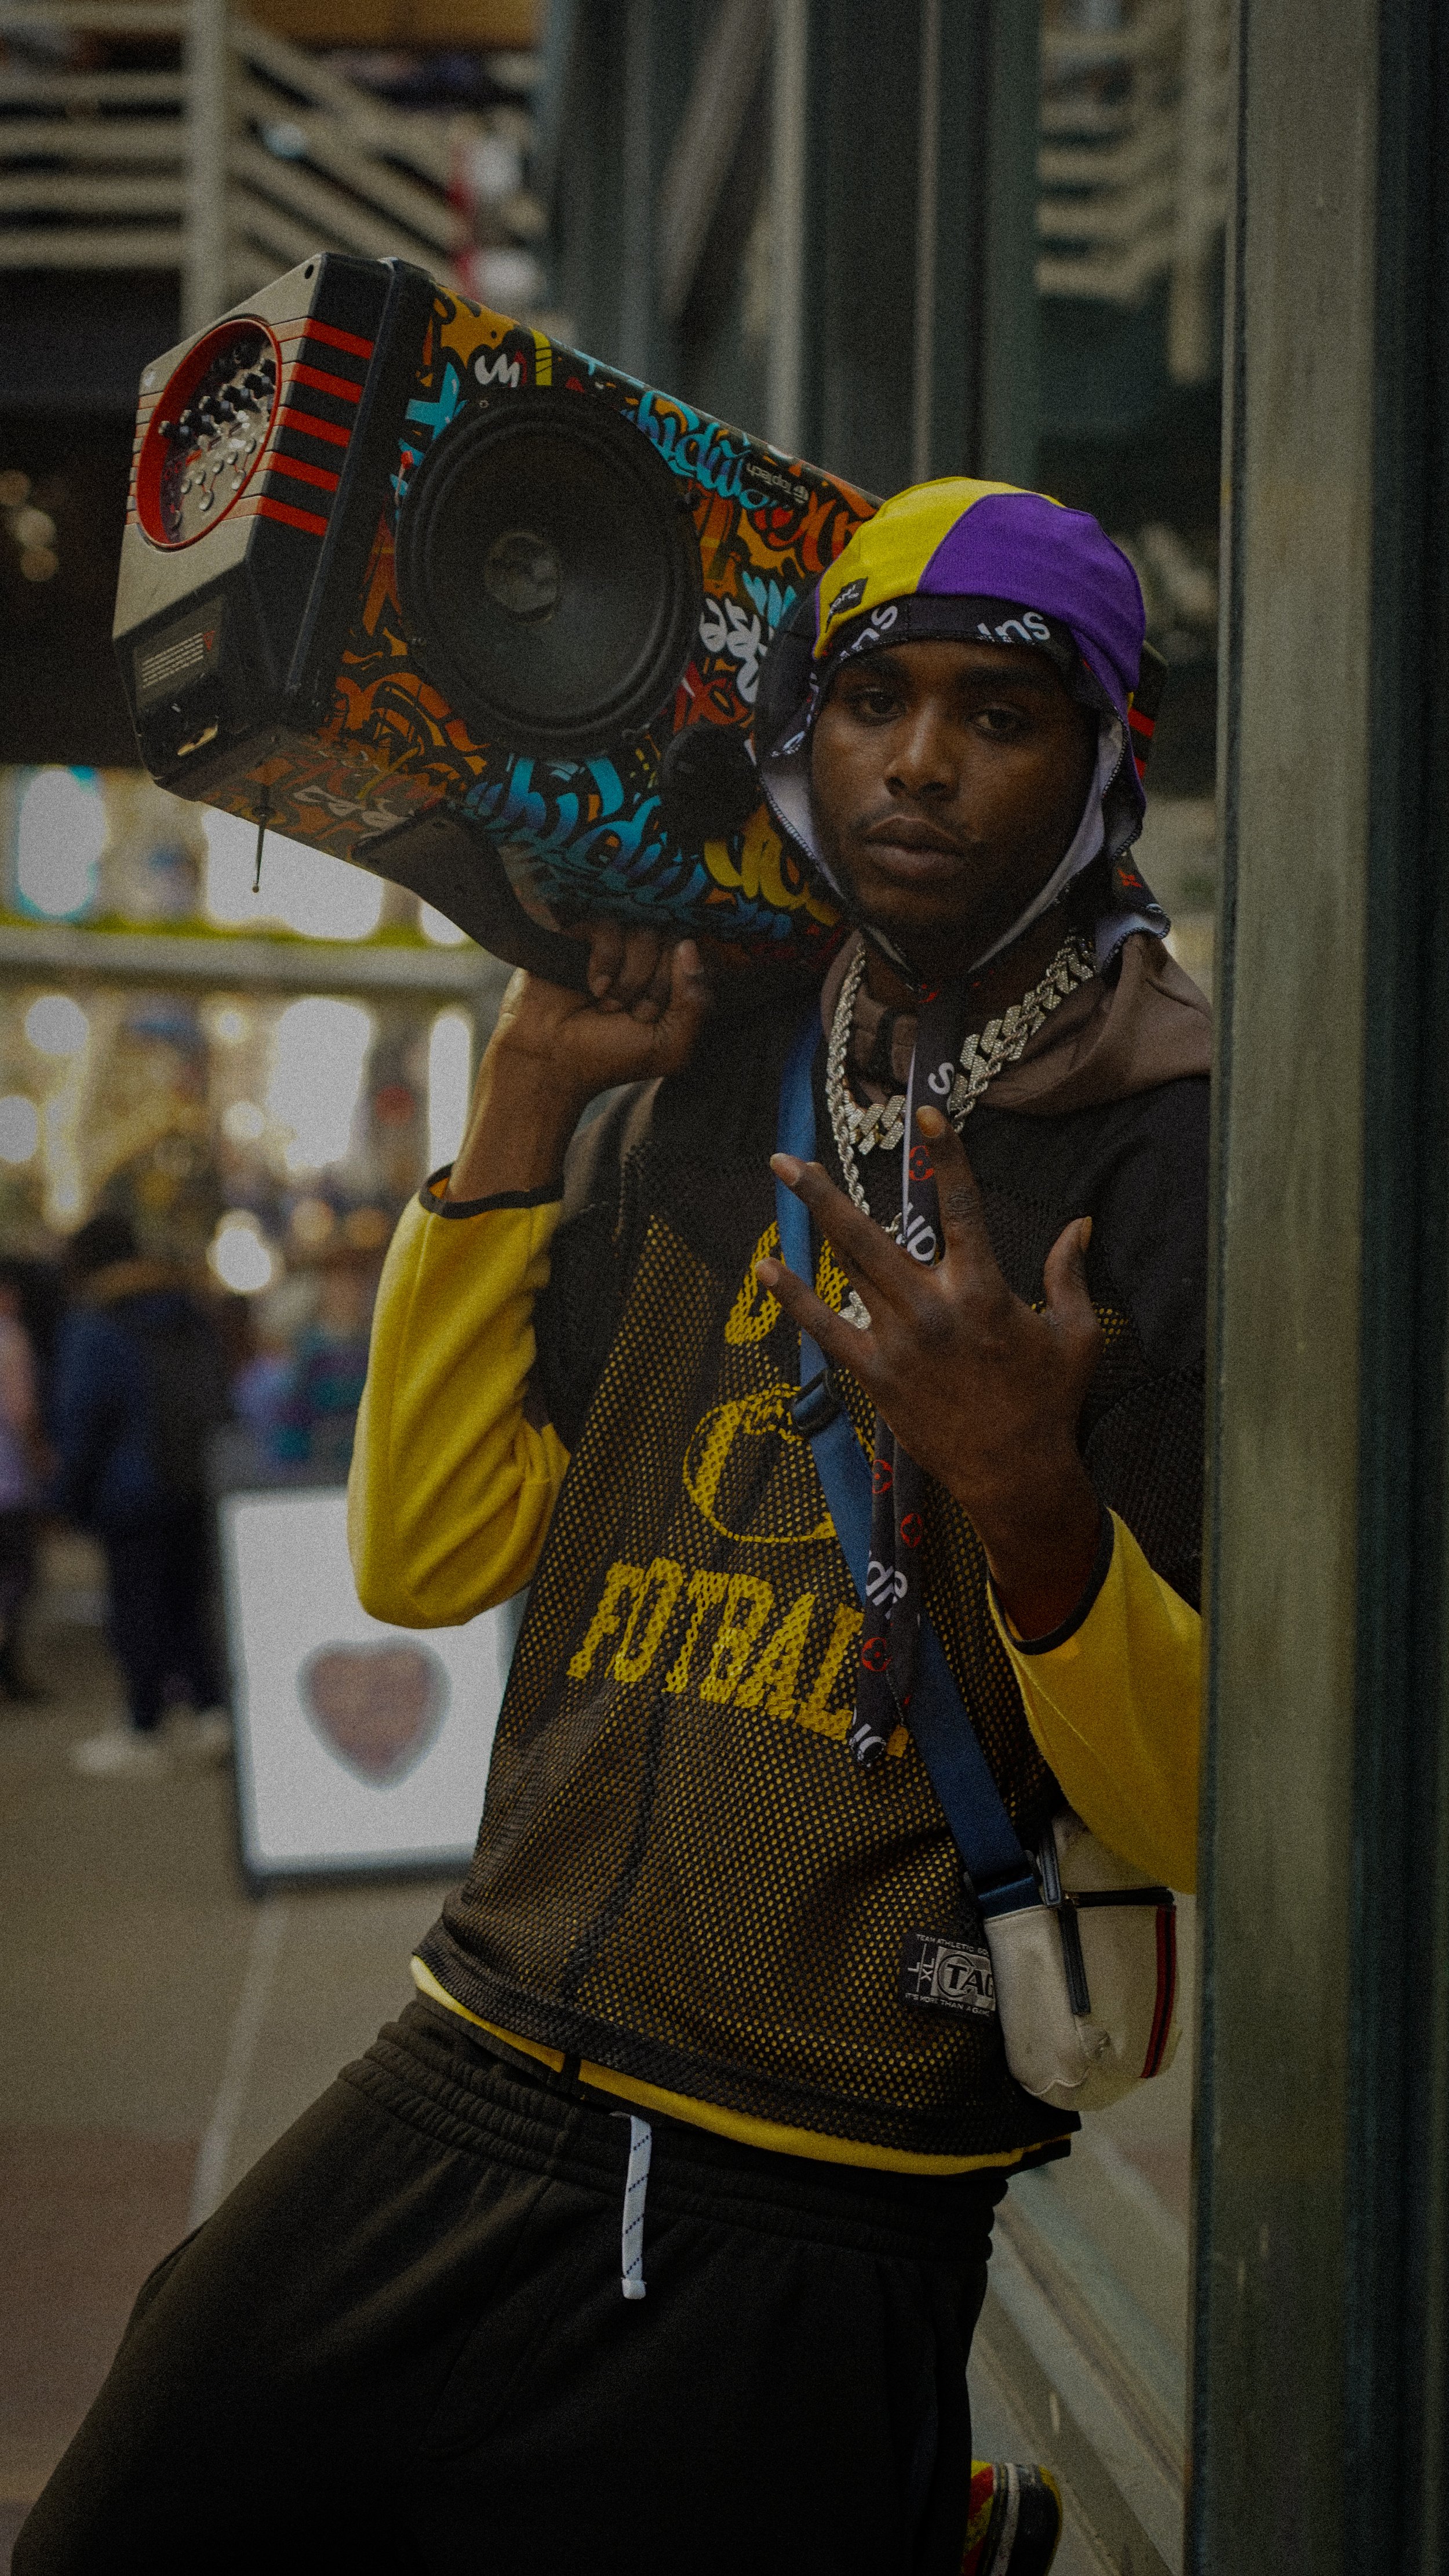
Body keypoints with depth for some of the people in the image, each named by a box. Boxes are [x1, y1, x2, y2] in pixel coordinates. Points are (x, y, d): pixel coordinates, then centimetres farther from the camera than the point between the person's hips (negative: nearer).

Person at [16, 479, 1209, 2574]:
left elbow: (1217, 1821, -9)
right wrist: (524, 1101, 1)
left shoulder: (1193, 1169, -7)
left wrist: (1029, 1506, -26)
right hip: (469, 2107, 5)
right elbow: (427, 1559, 5)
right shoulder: (696, 1091, 9)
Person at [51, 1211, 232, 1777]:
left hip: (131, 1493, -7)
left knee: (138, 1608, 0)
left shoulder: (94, 1330, -13)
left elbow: (81, 1422, -13)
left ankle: (144, 1733, 5)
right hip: (193, 1489, 7)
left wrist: (72, 1493, -3)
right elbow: (215, 1398, 16)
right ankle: (208, 1713, 15)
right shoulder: (186, 1314, 10)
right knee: (187, 1598, 15)